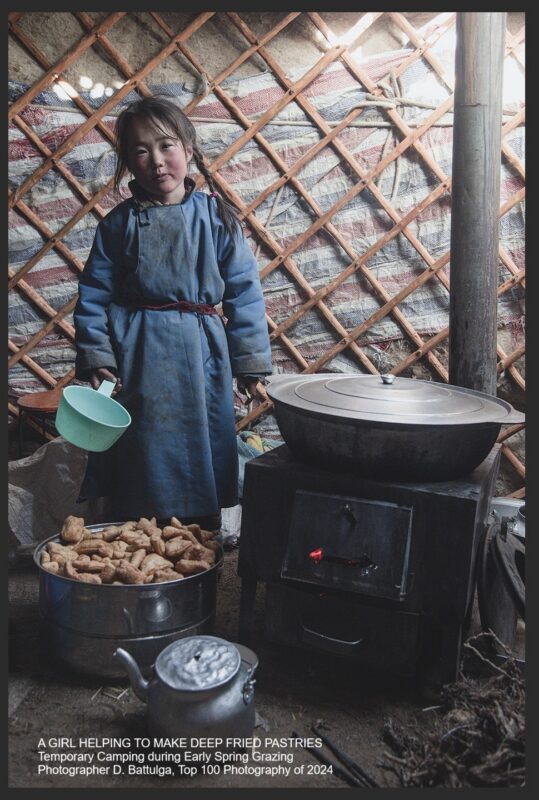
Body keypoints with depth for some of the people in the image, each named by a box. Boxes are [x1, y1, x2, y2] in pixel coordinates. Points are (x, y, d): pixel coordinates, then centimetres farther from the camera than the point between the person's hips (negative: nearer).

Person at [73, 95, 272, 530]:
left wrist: (251, 364, -1)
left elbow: (244, 294, 1)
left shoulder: (217, 217, 1)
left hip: (201, 358, 0)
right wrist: (96, 360, -5)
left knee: (201, 473, 9)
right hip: (136, 361, 1)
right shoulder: (118, 223, 3)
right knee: (138, 479, 8)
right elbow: (93, 298, 4)